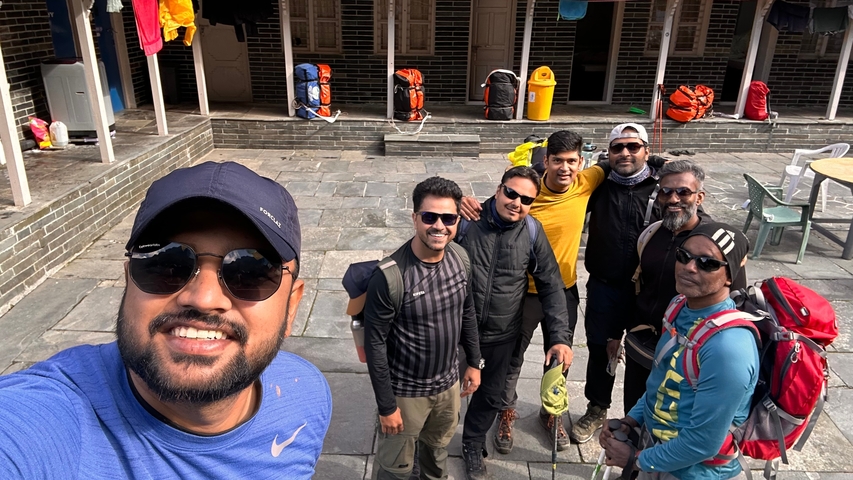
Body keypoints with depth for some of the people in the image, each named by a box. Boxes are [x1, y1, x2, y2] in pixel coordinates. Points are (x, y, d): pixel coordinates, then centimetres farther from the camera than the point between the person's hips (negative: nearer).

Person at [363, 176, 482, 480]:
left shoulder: (460, 258, -10)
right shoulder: (390, 275, -28)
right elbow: (375, 344, -20)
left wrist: (474, 362, 11)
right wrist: (386, 406, -16)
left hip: (448, 382, 5)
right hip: (405, 390, -5)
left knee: (438, 446, 30)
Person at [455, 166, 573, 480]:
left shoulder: (532, 232, -9)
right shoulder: (467, 220, -15)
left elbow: (551, 287, -4)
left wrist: (560, 337, -10)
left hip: (502, 335, 2)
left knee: (491, 395, 19)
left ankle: (473, 446, 47)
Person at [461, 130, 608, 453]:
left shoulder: (585, 184, -12)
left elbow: (612, 163, 7)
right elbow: (492, 212, -17)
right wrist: (471, 206, -39)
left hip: (565, 290, 3)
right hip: (525, 291, -3)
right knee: (513, 357, 16)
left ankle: (551, 412, 47)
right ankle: (507, 412, 42)